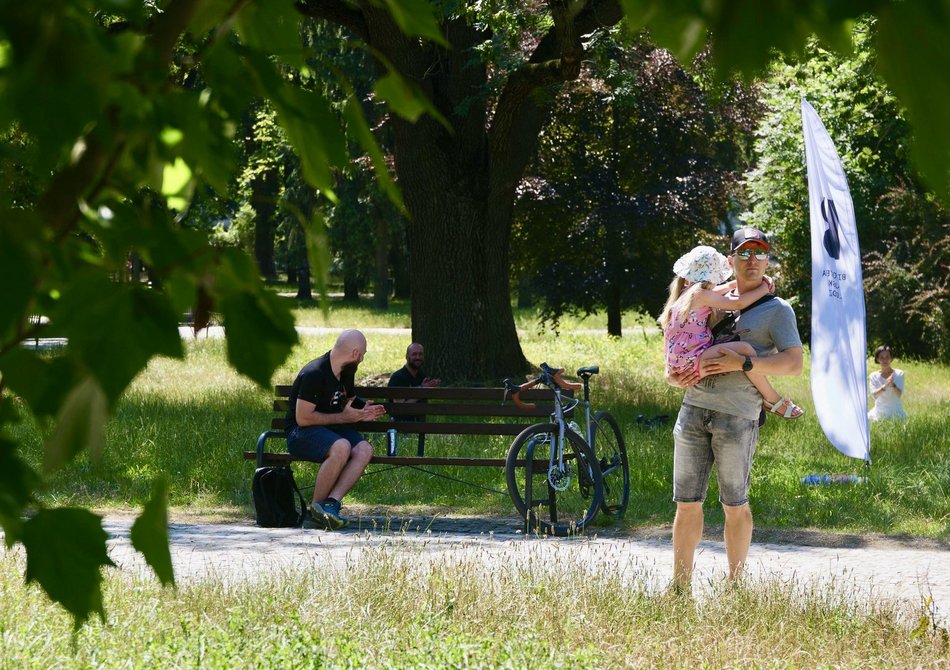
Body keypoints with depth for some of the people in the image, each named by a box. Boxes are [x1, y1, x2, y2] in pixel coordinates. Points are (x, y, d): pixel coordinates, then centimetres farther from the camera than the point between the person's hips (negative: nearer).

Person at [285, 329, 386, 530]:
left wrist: (360, 415, 2)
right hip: (301, 433, -8)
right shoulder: (314, 374, -19)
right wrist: (343, 417, -17)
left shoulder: (347, 372, 10)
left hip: (332, 428, 8)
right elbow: (303, 418, -21)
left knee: (364, 449, -22)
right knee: (341, 447, -37)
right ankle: (316, 509, -24)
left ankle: (330, 504, -33)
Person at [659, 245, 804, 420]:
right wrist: (764, 288, -3)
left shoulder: (686, 292, 18)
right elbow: (737, 303, -16)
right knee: (744, 349, -26)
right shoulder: (700, 294, -10)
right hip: (690, 361, -11)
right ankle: (773, 400, -14)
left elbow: (727, 287, 28)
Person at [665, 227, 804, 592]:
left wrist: (743, 363, -17)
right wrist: (675, 375, 8)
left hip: (737, 415, -4)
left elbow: (794, 363, -7)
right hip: (693, 408, 4)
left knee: (734, 505, 0)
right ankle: (680, 587, 8)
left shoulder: (777, 309, 5)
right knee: (687, 503, 3)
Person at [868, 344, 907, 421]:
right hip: (880, 412, 2)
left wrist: (893, 385, -32)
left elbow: (899, 395, -12)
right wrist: (885, 386, -30)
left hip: (896, 412, -2)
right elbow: (874, 395, -13)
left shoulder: (899, 374, -1)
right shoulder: (874, 376, 2)